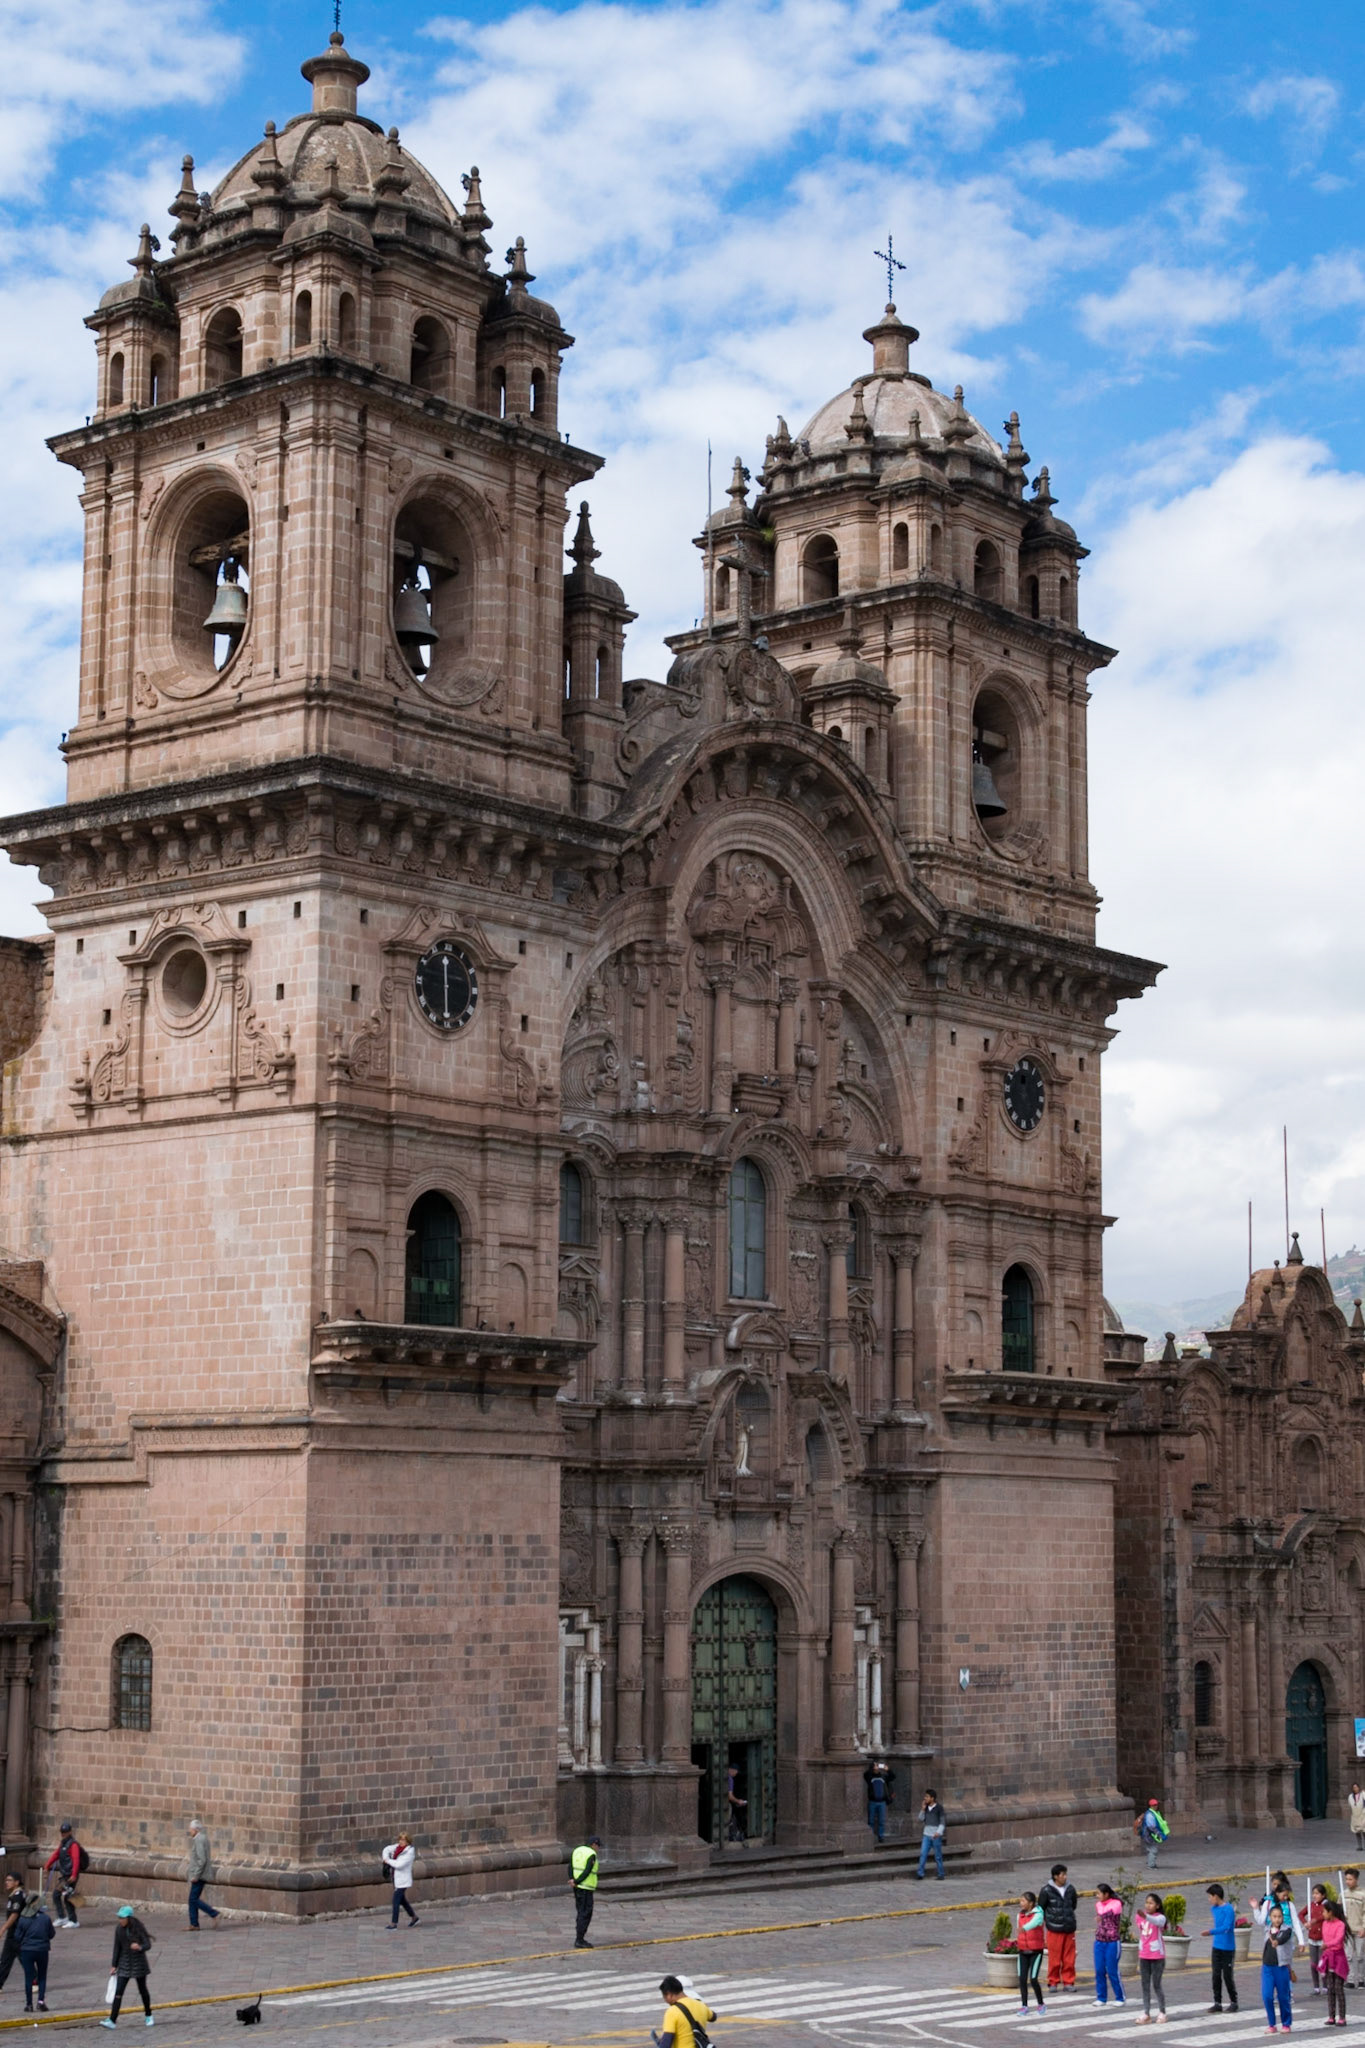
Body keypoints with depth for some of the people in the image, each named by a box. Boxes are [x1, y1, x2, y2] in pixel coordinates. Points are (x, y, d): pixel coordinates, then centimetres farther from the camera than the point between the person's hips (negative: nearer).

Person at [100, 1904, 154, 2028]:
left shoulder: (138, 1929, -15)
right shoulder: (119, 1929, -4)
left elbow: (148, 1944, -16)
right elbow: (117, 1948, 3)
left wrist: (140, 1947, -39)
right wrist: (114, 1965, 5)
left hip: (139, 1963, -3)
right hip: (124, 1963, 3)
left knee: (142, 1990, 12)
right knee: (118, 1992, -7)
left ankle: (148, 2016, 32)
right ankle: (112, 2020, -10)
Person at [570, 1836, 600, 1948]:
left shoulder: (577, 1851, 12)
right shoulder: (591, 1855, -13)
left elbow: (570, 1866, 3)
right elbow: (587, 1872, -20)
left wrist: (572, 1879, -9)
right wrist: (576, 1882, -12)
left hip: (577, 1888, 8)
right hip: (586, 1888, -8)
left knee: (581, 1913, 15)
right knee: (585, 1914, -3)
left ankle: (579, 1938, 18)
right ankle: (579, 1940, -4)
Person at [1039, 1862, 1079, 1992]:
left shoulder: (1070, 1889, 6)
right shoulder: (1046, 1891, -5)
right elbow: (1041, 1908, 3)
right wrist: (1048, 1920, 4)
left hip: (1069, 1928, 3)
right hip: (1054, 1929, -3)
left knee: (1069, 1958, 4)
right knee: (1054, 1958, 0)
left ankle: (1068, 1982, 14)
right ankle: (1053, 1982, 12)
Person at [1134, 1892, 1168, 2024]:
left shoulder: (1160, 1917, -13)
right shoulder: (1139, 1917, 4)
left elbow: (1157, 1922, -38)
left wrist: (1145, 1916, -56)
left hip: (1157, 1957, -5)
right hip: (1144, 1957, 5)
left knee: (1156, 1985, 1)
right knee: (1145, 1986, 4)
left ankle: (1162, 2012, 16)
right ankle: (1146, 2014, 5)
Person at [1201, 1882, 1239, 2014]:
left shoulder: (1229, 1910, -16)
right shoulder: (1214, 1909, 9)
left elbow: (1226, 1927, -27)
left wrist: (1211, 1931, -40)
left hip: (1228, 1948, -7)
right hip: (1216, 1947, 7)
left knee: (1227, 1976, -1)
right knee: (1216, 1976, 5)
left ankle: (1233, 2002, 13)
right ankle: (1217, 2003, 10)